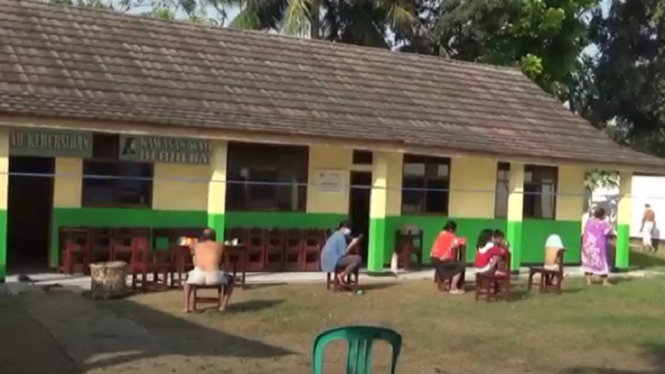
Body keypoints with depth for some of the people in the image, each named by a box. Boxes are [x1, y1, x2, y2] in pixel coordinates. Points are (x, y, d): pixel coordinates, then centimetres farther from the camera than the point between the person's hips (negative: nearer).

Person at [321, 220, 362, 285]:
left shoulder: (337, 235, 19)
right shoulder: (341, 236, -12)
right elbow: (344, 253, -18)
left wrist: (354, 241, 10)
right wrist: (352, 244, -8)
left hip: (330, 259, 11)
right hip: (333, 260, -11)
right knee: (358, 259, -17)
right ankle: (341, 275, -10)